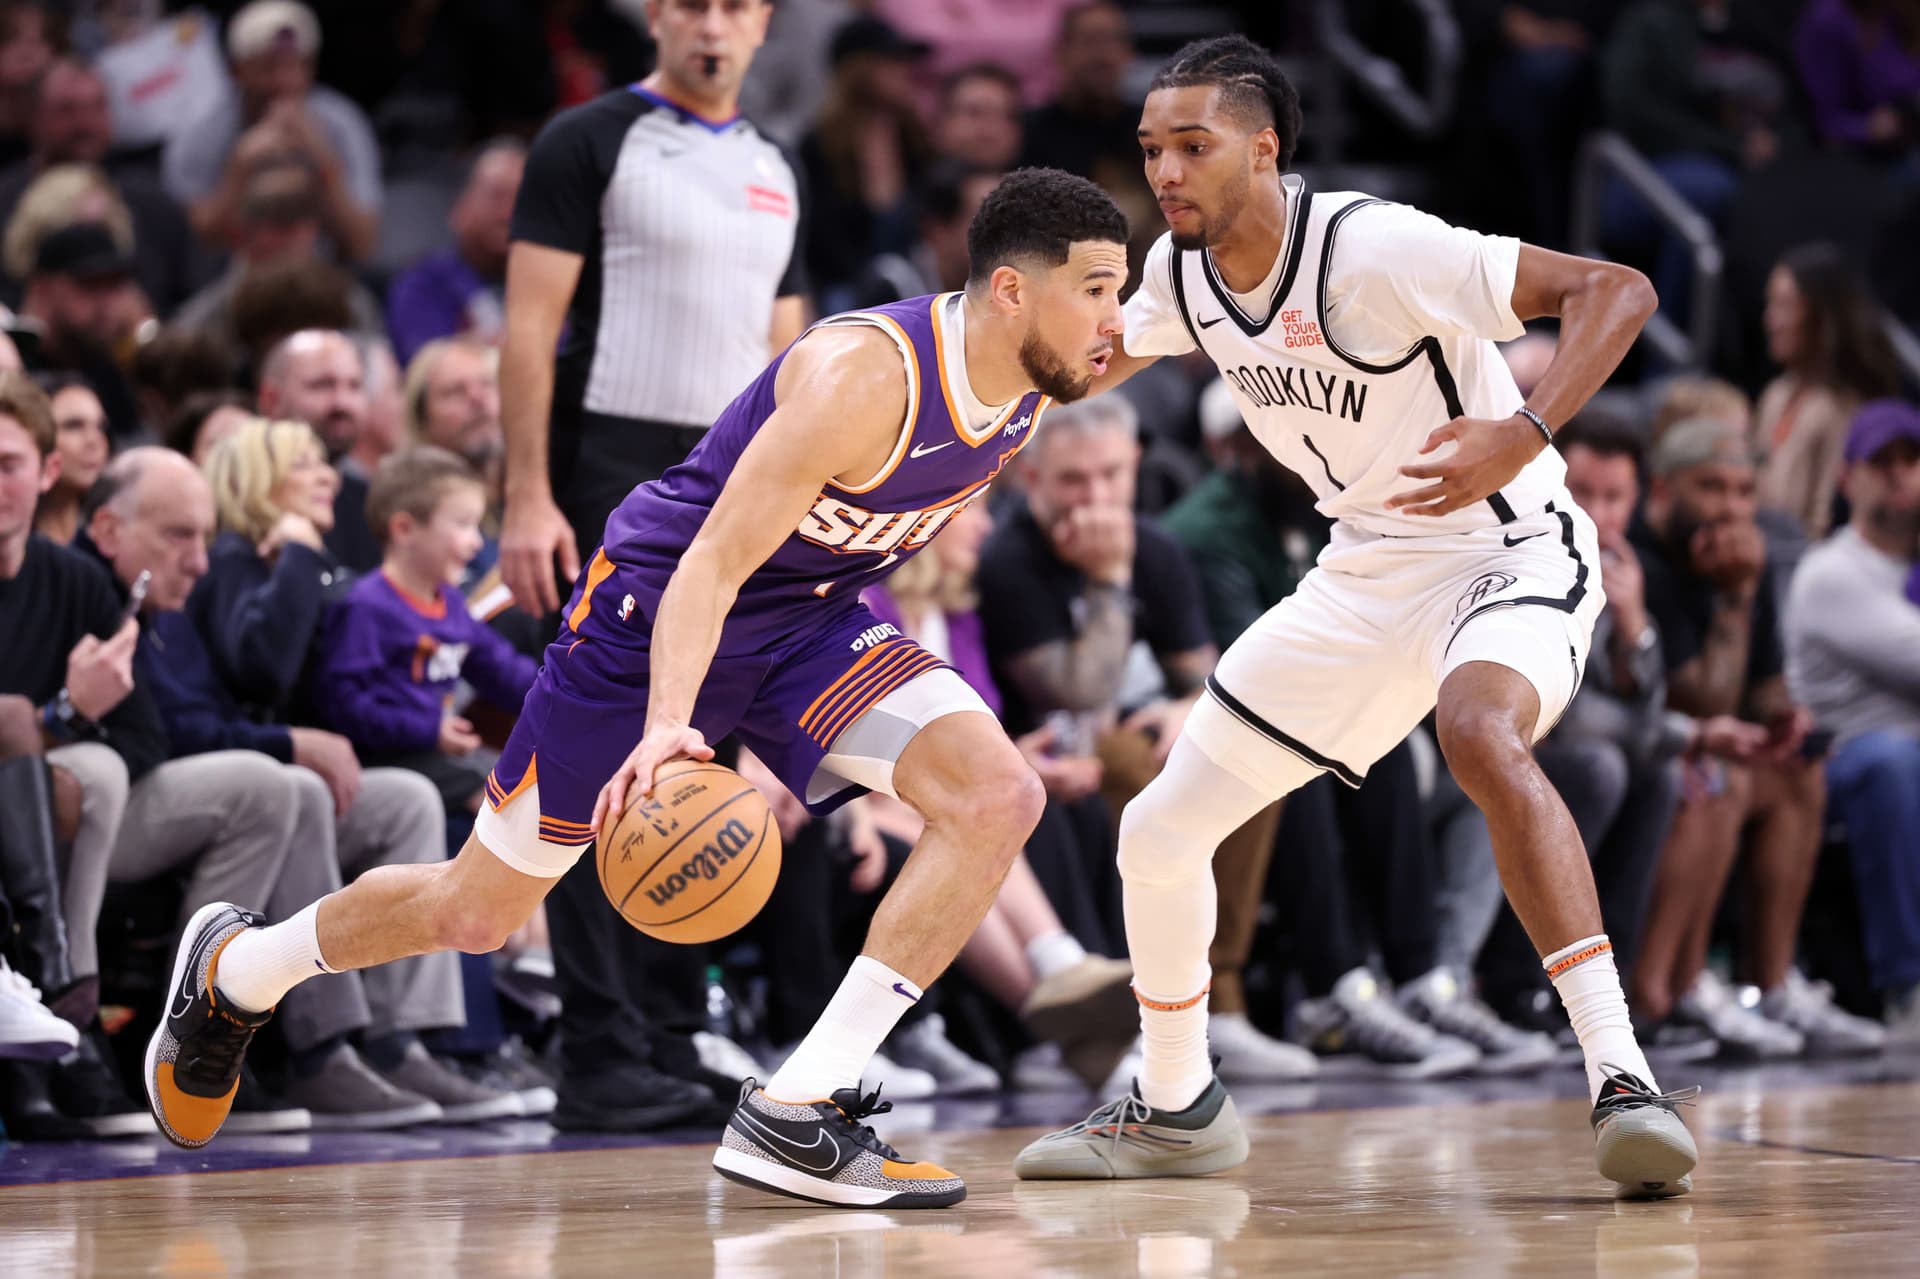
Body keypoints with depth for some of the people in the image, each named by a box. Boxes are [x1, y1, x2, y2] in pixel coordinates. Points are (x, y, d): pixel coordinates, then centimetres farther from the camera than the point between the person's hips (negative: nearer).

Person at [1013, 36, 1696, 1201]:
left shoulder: (1373, 248, -25)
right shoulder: (1184, 271, -3)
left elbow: (1617, 290, -28)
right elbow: (1094, 359, 22)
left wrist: (1524, 435, -42)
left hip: (1509, 551, -8)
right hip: (1369, 572, 8)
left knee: (1479, 734, -41)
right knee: (1159, 833, 8)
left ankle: (1624, 1082, -41)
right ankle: (1178, 1108, 31)